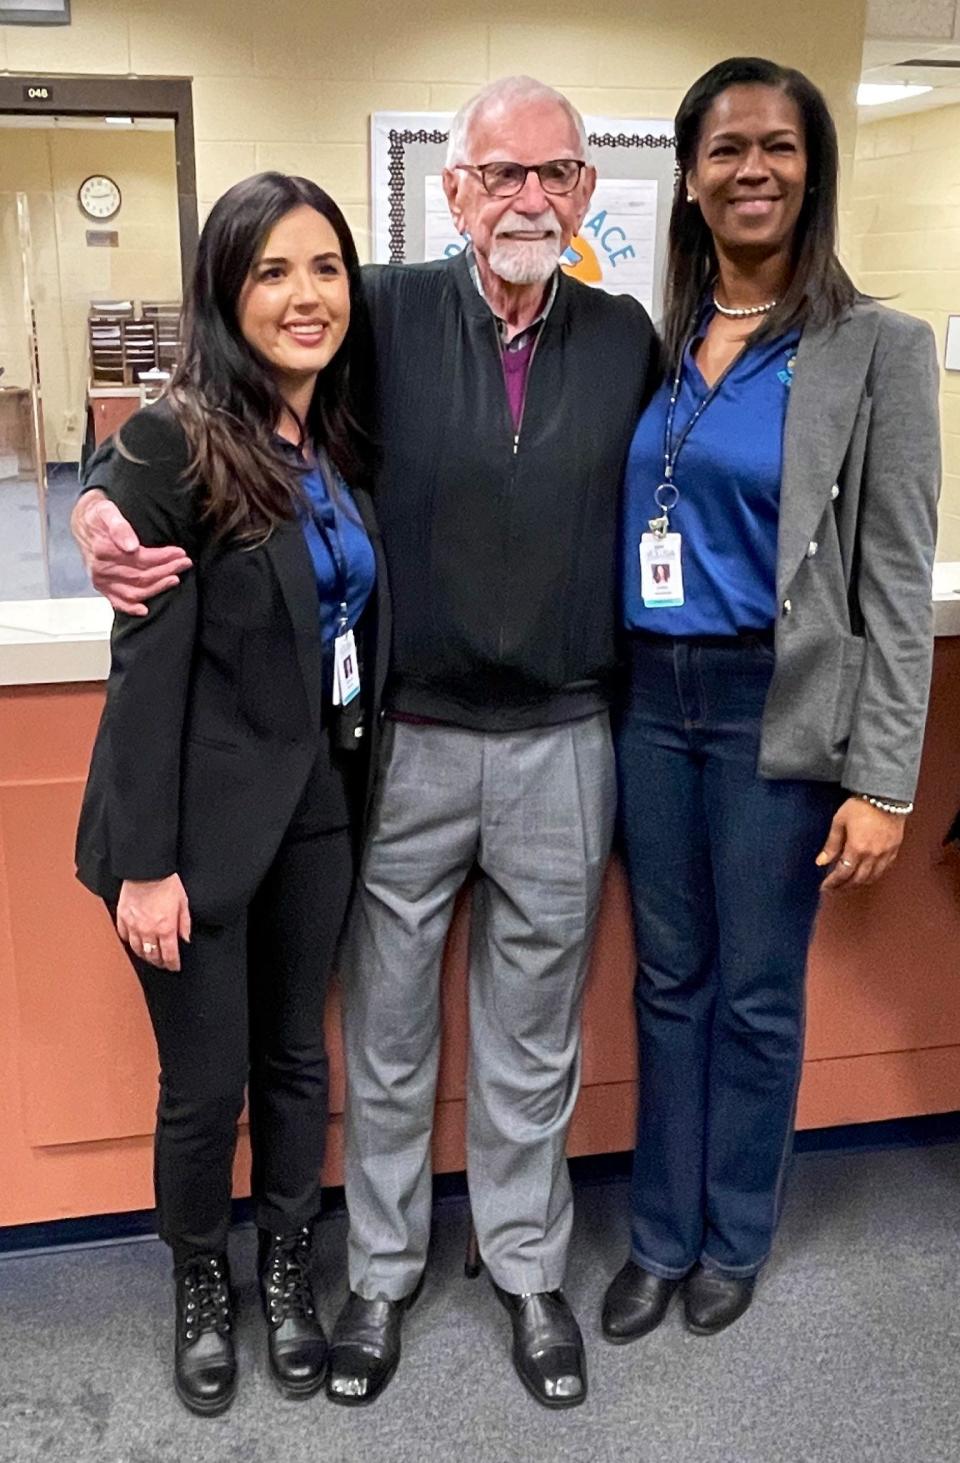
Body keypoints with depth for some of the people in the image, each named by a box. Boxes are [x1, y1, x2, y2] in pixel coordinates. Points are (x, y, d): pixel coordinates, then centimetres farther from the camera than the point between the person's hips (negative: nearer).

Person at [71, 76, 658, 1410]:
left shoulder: (629, 338, 2)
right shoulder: (389, 315, -5)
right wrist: (110, 505, -22)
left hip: (561, 747, 2)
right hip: (406, 741, -1)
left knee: (534, 1044, 16)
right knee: (387, 1036, 14)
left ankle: (529, 1269, 38)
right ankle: (383, 1271, 37)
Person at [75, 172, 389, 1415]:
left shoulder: (346, 441, 4)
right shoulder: (176, 442, -15)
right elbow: (146, 662, -16)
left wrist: (361, 783, 7)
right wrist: (146, 859, -15)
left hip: (317, 800, 6)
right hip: (204, 813, -5)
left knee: (295, 1056, 18)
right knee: (205, 1082, 8)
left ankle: (288, 1276, 40)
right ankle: (201, 1288, 36)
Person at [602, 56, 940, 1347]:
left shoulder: (877, 349, -5)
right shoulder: (648, 339, 6)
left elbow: (898, 581, -7)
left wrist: (882, 777, -12)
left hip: (777, 709, -3)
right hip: (649, 699, 4)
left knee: (757, 993, 10)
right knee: (669, 979, 15)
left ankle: (734, 1238, 33)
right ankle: (663, 1233, 32)